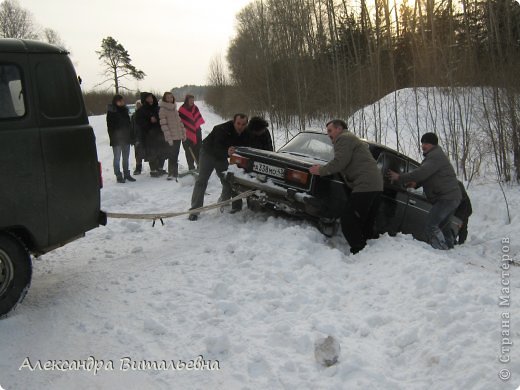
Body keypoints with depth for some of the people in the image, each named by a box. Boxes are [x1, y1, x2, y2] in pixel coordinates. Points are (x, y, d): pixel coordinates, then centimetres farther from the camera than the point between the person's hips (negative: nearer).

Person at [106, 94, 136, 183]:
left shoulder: (124, 110, 10)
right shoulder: (111, 112, -6)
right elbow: (110, 126, -9)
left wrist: (130, 136, 8)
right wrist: (112, 137, -15)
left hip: (126, 138, 6)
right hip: (116, 139, -6)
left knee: (126, 157, 11)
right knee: (117, 158, -1)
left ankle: (126, 174, 20)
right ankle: (118, 176, 3)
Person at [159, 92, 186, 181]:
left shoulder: (174, 108, 14)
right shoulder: (162, 109, -7)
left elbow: (179, 121, 19)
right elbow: (164, 125, -13)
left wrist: (184, 133, 13)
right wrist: (169, 138, -18)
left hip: (178, 136, 6)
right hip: (171, 138, -6)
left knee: (175, 156, 11)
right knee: (172, 156, -4)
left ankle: (175, 173, 19)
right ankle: (171, 174, 4)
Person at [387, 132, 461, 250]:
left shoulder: (435, 156, -15)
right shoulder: (434, 155, 20)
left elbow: (422, 172, -26)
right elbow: (429, 176, 23)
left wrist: (399, 178, -21)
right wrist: (417, 183, 4)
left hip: (447, 197, -11)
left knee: (431, 225, -16)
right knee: (442, 225, 22)